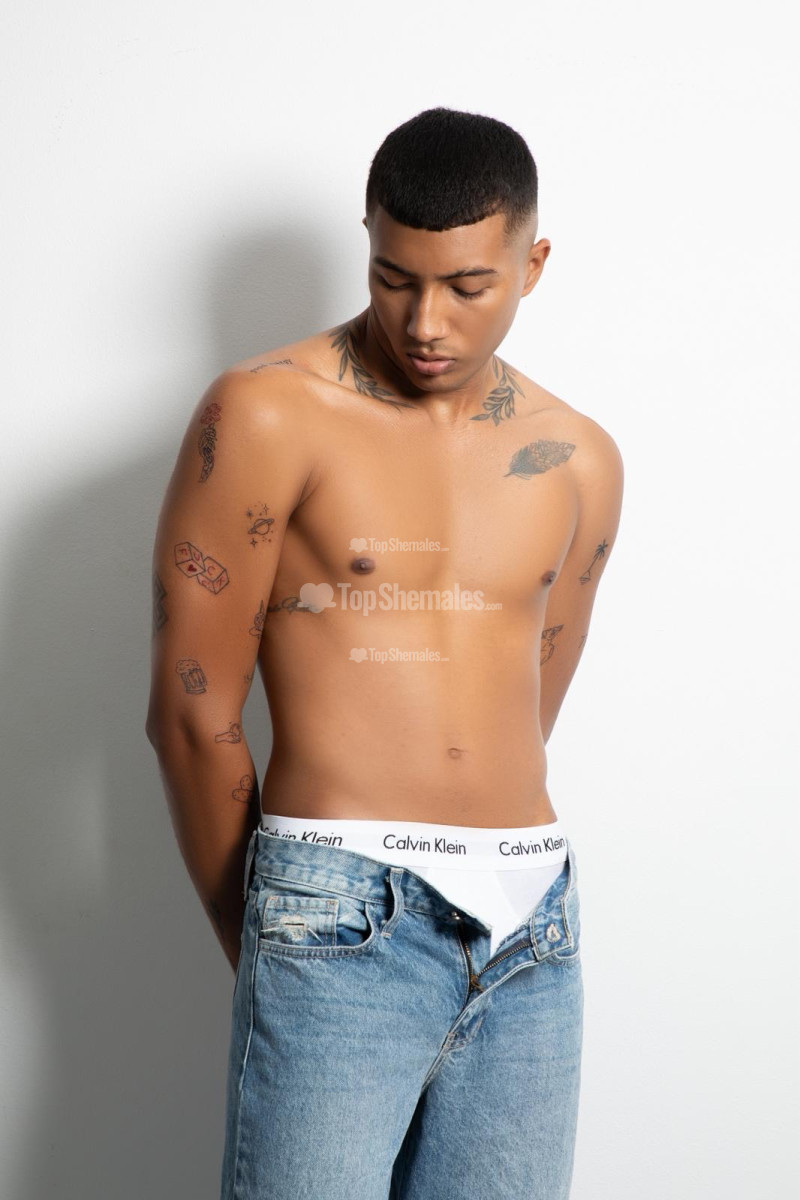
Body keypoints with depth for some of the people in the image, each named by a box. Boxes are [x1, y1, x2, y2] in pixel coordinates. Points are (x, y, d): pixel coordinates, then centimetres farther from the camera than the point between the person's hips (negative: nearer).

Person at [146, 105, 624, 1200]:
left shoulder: (581, 464, 11)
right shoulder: (268, 416, -3)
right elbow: (193, 715, -2)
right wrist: (259, 946, 6)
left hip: (533, 936, 5)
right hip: (342, 933, -4)